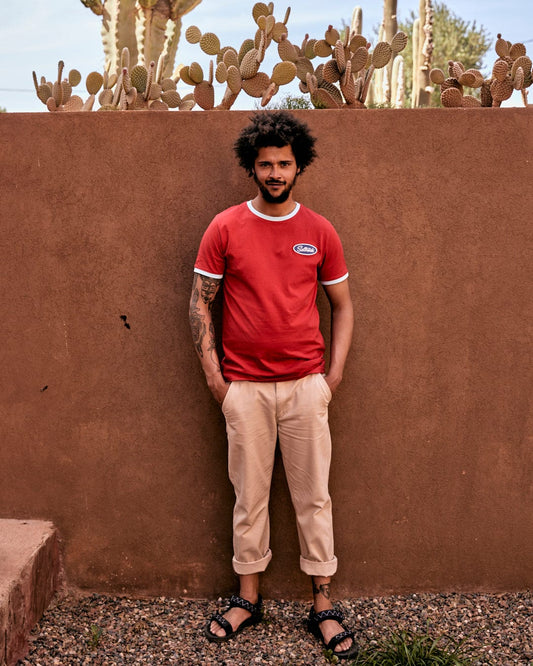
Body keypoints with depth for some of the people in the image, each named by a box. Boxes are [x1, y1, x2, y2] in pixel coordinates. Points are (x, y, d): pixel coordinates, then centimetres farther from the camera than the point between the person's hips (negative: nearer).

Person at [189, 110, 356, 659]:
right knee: (249, 495, 9)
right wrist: (213, 374, -3)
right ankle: (248, 599, 25)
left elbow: (342, 306, 10)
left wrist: (335, 372, 2)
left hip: (306, 384, 1)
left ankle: (323, 606, 19)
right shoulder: (224, 229, 0)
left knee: (313, 496, 6)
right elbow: (200, 303, 3)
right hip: (244, 386, 0)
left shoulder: (320, 232, 4)